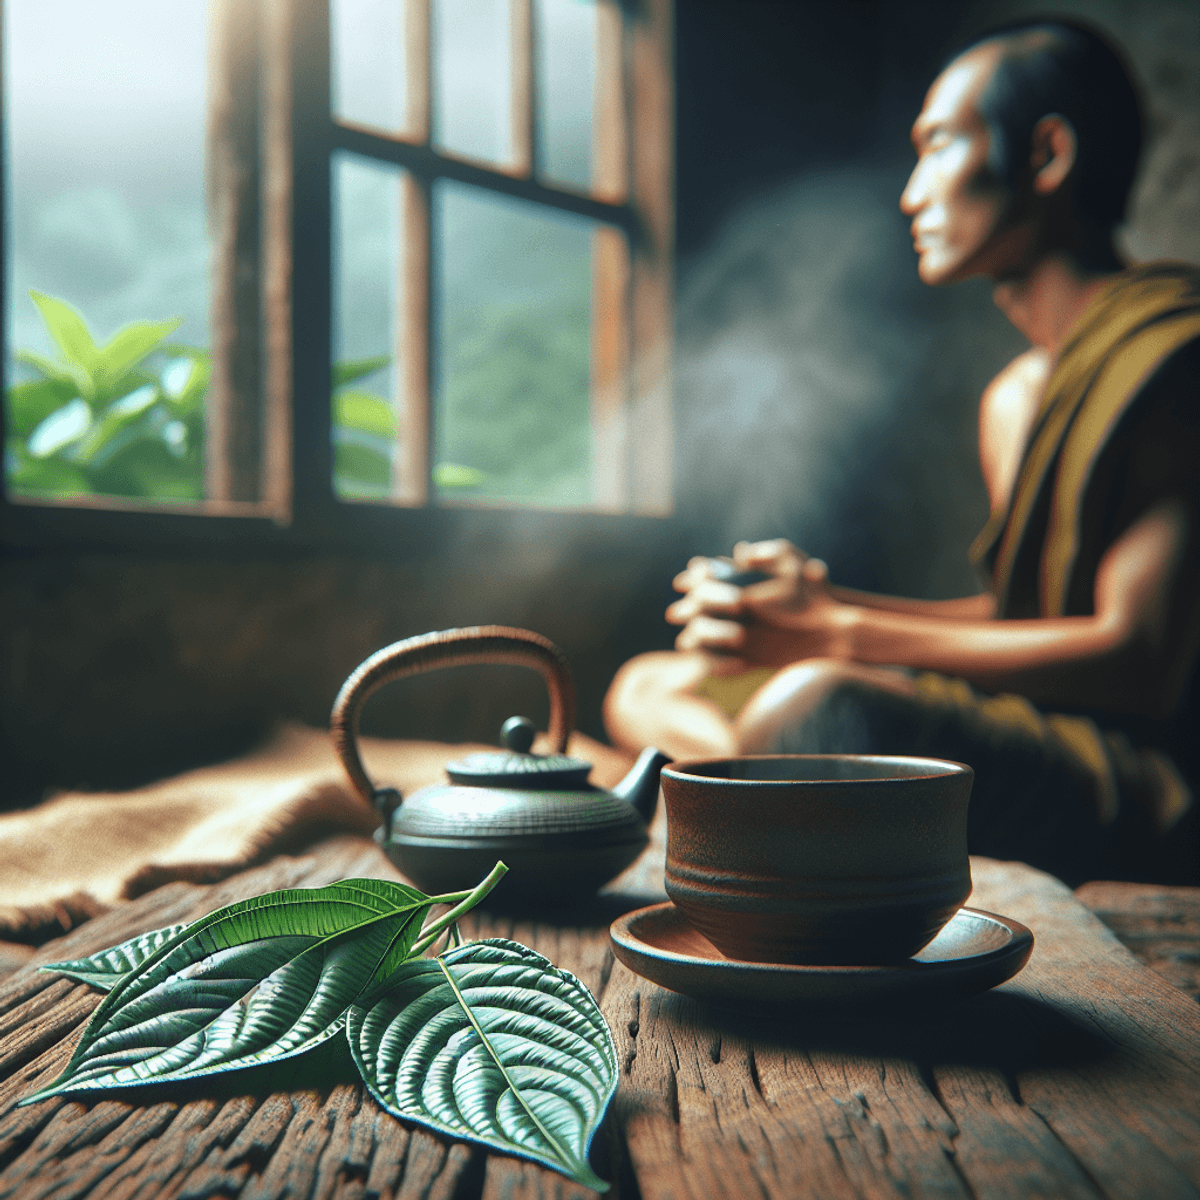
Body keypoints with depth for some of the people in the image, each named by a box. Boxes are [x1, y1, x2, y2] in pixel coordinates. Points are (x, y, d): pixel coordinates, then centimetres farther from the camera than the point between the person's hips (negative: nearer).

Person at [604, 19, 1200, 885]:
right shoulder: (1011, 400, 14)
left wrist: (836, 634, -19)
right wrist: (821, 603, 4)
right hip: (1025, 740, 9)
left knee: (815, 706, -37)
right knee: (649, 691, 7)